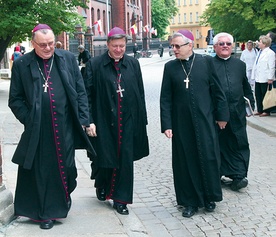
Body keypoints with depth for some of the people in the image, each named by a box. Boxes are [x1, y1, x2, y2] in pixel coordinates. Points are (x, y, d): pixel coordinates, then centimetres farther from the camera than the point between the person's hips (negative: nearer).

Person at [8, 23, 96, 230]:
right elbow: (15, 99, 4)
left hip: (66, 128, 1)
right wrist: (29, 120, -7)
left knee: (65, 166, 9)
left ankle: (62, 202, 33)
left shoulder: (68, 59, 4)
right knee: (42, 171, 6)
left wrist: (83, 120, 0)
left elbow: (80, 91, 5)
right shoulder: (22, 65, 0)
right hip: (38, 131, -1)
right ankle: (47, 213, 19)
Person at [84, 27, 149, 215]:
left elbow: (140, 94, 8)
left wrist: (142, 120, 6)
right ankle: (101, 185, 40)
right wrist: (89, 121, -11)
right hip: (103, 121, -2)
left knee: (125, 160, 3)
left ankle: (121, 199, 16)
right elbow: (88, 94, -5)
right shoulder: (95, 64, -3)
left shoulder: (133, 64, 5)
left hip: (128, 121, 2)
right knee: (104, 157, 8)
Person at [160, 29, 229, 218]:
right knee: (185, 161, 6)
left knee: (208, 158, 5)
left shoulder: (206, 62, -1)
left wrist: (222, 115, 3)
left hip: (205, 121, -1)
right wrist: (167, 124, -3)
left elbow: (217, 90, 3)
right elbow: (165, 98, 2)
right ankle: (190, 201, 19)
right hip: (181, 123, 1)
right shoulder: (170, 67, 2)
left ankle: (209, 197, 25)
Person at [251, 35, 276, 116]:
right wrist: (254, 75, 17)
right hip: (258, 78, 9)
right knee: (258, 95, 11)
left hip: (265, 79, -9)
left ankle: (266, 112, 9)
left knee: (265, 95, 0)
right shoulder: (260, 52, 15)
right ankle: (260, 110, 20)